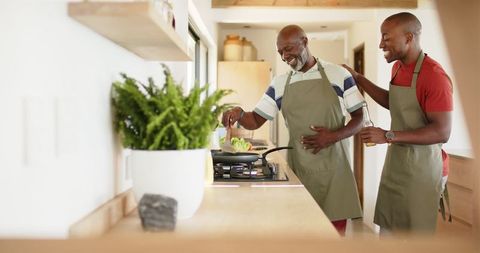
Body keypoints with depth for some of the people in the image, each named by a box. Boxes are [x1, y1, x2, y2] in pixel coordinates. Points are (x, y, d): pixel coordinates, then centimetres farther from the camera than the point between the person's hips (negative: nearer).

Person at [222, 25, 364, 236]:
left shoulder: (338, 75, 1)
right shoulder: (279, 84, 9)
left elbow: (359, 118, 3)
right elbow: (255, 121, 9)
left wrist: (334, 136, -14)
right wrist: (239, 114, -12)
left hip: (333, 165, -2)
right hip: (298, 168, 2)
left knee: (336, 232, 1)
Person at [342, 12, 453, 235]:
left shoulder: (434, 75, -21)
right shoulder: (397, 68, 6)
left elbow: (442, 132, -23)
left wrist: (389, 136, -25)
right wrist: (358, 79, 15)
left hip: (422, 166, -8)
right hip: (395, 161, 8)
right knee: (388, 229, 15)